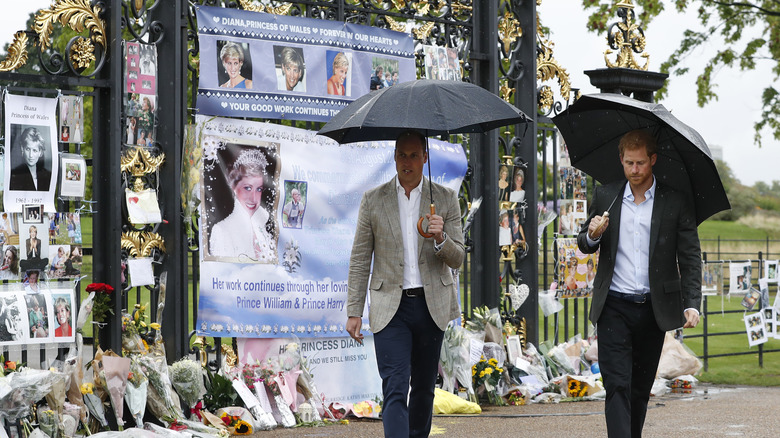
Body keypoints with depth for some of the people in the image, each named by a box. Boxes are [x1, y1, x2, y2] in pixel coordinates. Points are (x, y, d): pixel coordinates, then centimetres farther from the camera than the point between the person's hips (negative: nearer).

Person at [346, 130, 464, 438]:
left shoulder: (446, 199, 5)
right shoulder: (373, 200, 3)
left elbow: (457, 259, 3)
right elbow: (360, 261, 6)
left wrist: (441, 238, -20)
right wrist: (354, 312, 1)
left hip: (431, 305, 2)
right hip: (390, 307, -2)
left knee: (424, 388, 12)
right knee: (395, 389, -13)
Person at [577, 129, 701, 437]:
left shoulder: (676, 202, 1)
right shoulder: (605, 197, 7)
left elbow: (690, 258, 1)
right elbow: (584, 245, 14)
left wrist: (691, 304, -10)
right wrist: (592, 236, -10)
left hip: (653, 308, 0)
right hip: (614, 308, 0)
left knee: (641, 388, 10)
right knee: (617, 386, -11)